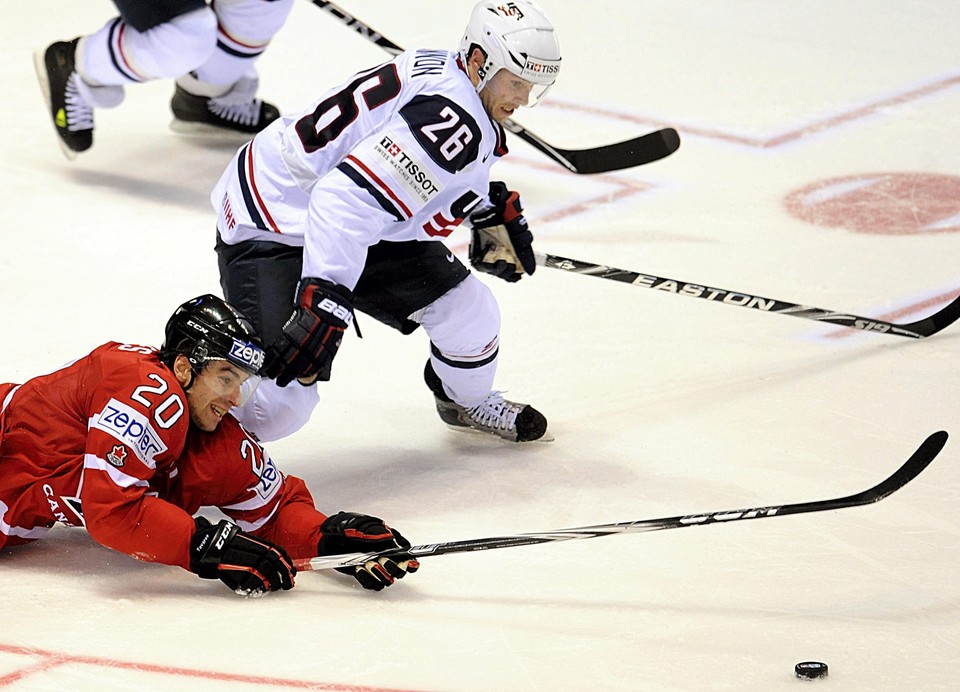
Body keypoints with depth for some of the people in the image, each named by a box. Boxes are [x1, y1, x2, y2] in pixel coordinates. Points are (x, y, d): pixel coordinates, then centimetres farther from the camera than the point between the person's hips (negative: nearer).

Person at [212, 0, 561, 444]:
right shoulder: (449, 118, -29)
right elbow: (345, 200, -38)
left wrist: (494, 213, 23)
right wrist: (321, 303, -42)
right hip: (270, 232, -10)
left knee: (467, 310, 8)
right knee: (282, 396, -24)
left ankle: (466, 400, 39)